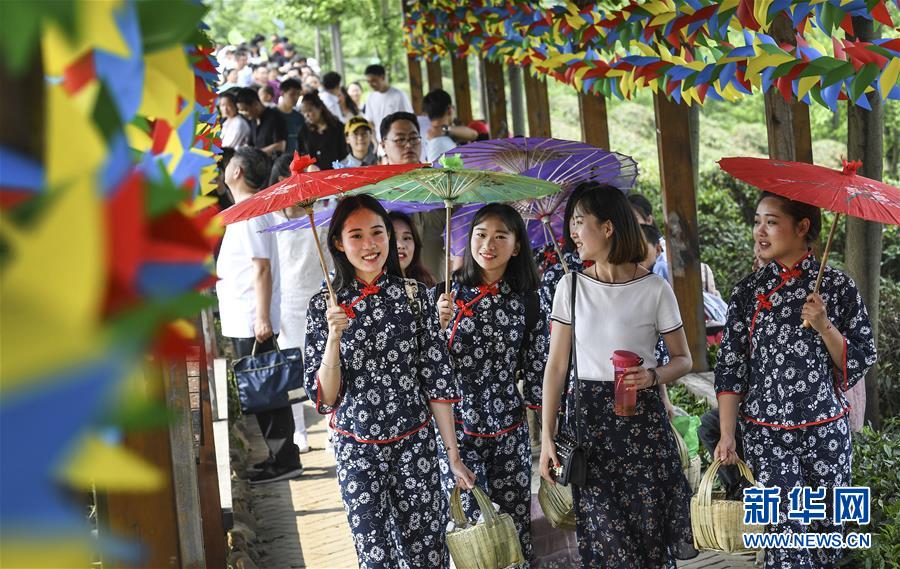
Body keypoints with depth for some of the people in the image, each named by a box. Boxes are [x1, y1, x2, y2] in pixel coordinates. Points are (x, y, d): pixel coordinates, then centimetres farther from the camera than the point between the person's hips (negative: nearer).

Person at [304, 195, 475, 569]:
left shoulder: (415, 296, -3)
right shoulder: (325, 306, -4)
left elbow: (437, 379, -2)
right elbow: (325, 397, -7)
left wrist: (453, 455, -4)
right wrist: (334, 336, -22)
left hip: (416, 445, 0)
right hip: (357, 452, 0)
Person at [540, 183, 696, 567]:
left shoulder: (655, 290, -4)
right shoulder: (571, 287, 2)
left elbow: (683, 359, 5)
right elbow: (556, 366, 3)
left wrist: (652, 376, -17)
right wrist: (547, 437, -2)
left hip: (642, 419, -1)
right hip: (588, 418, 2)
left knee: (648, 528, 1)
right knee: (603, 535, 0)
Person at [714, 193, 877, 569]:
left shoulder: (837, 287, -1)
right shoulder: (748, 293, 2)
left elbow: (861, 362, 0)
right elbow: (730, 369, 1)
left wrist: (824, 327, -16)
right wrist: (726, 435, -5)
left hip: (827, 433, 1)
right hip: (766, 436, 0)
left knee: (826, 530, 8)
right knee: (789, 533, -6)